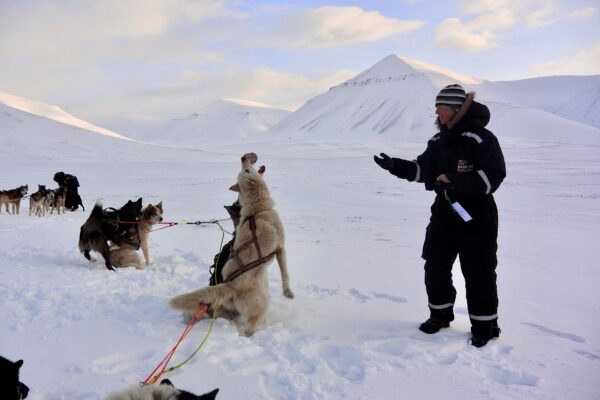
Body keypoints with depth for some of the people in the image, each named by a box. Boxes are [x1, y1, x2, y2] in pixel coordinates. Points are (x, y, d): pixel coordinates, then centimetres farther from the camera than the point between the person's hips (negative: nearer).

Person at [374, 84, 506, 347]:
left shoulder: (480, 137, -15)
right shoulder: (439, 140, 9)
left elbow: (494, 176, -20)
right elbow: (422, 170, 12)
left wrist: (459, 181, -30)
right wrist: (395, 166, -2)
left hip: (476, 216, -7)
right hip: (444, 211, 8)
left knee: (478, 273, 1)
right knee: (435, 266, 13)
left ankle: (485, 325, 18)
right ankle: (440, 315, 31)